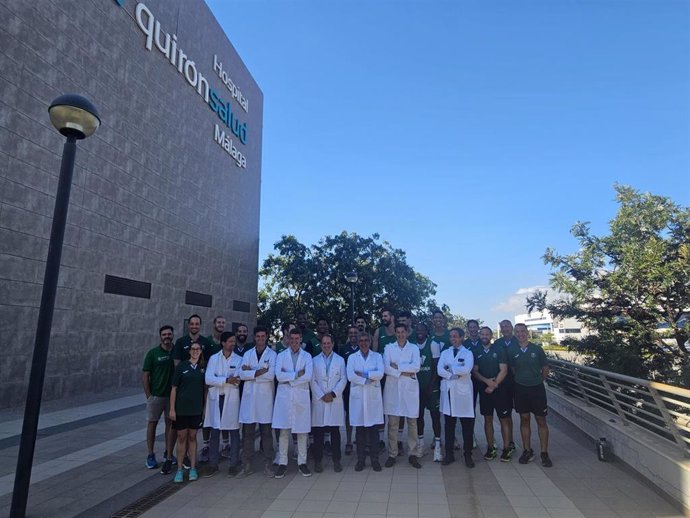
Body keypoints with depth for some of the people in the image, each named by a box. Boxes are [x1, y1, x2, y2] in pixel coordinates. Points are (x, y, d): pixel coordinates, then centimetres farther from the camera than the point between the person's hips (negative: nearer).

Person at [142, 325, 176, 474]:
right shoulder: (153, 353, -4)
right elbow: (145, 376, -2)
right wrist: (148, 395, -6)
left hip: (172, 395, 1)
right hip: (156, 395, -1)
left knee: (171, 424, 6)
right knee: (152, 423, 8)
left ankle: (168, 454, 18)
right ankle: (151, 455, 21)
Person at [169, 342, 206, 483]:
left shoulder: (203, 368, 3)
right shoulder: (181, 366, -4)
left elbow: (205, 388, 8)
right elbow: (174, 388, -3)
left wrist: (205, 407, 4)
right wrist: (172, 409, -6)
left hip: (197, 409, 2)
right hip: (181, 408, -2)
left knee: (192, 437, 10)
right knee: (181, 437, 6)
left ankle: (193, 468, 19)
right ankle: (180, 469, 18)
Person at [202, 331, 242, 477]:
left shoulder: (238, 360, 0)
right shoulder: (213, 358, 3)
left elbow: (236, 380, -12)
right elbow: (208, 379, -9)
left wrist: (217, 381, -13)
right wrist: (226, 380, -16)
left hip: (231, 399, -1)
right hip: (215, 399, 1)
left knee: (234, 432, 5)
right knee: (214, 432, 8)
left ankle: (234, 464, 17)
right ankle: (213, 464, 20)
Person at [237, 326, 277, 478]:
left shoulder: (272, 354, 0)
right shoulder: (247, 354, 10)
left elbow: (271, 375, -13)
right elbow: (242, 375, -2)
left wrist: (251, 372, -8)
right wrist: (259, 371, -12)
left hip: (265, 398, -2)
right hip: (249, 397, 3)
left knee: (266, 433, 5)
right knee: (247, 433, 7)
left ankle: (268, 465, 16)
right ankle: (246, 466, 18)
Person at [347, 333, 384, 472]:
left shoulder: (377, 356, 8)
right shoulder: (352, 357, 8)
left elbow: (380, 373, -8)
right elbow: (350, 376, -7)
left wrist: (363, 374, -11)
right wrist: (369, 379, -11)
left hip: (373, 396, 0)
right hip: (358, 396, 0)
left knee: (374, 429, 2)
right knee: (360, 429, 4)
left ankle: (375, 460, 14)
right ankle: (360, 459, 15)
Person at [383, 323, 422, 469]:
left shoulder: (414, 348, 6)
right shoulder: (389, 348, 6)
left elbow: (416, 367, -9)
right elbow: (386, 368, -6)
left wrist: (397, 366, -10)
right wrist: (404, 373, -11)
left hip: (410, 389, 0)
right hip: (392, 389, 0)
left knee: (412, 422, 5)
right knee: (392, 423, 4)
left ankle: (413, 454, 16)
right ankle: (392, 454, 15)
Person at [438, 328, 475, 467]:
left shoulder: (468, 353, 2)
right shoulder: (445, 353, 11)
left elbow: (466, 369, -17)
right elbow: (439, 370, -3)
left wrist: (450, 368, -9)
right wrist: (454, 374, -13)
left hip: (463, 392, -2)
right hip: (448, 392, 3)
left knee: (467, 426, 4)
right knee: (449, 424, 10)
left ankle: (468, 455, 18)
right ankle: (449, 454, 20)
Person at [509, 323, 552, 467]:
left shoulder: (537, 349, -5)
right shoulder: (512, 351, -1)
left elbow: (545, 368, 4)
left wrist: (537, 380, 8)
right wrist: (521, 380, 6)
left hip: (537, 388, -1)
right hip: (520, 389, 2)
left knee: (541, 420, 3)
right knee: (524, 419, 10)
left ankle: (544, 453, 13)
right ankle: (527, 451, 21)